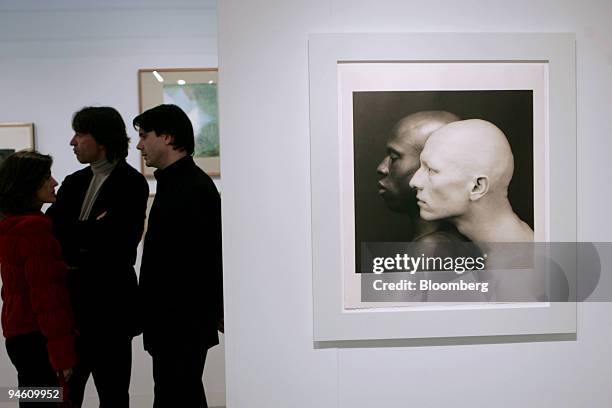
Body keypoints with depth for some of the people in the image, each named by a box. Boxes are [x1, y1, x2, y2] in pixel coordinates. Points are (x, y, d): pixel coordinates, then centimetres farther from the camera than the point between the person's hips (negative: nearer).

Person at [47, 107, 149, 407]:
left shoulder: (132, 184, -8)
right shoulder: (74, 182, 12)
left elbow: (116, 240, -18)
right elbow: (48, 229, 1)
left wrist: (70, 239, -10)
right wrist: (89, 234, -14)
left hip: (109, 305, -6)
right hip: (71, 302, 6)